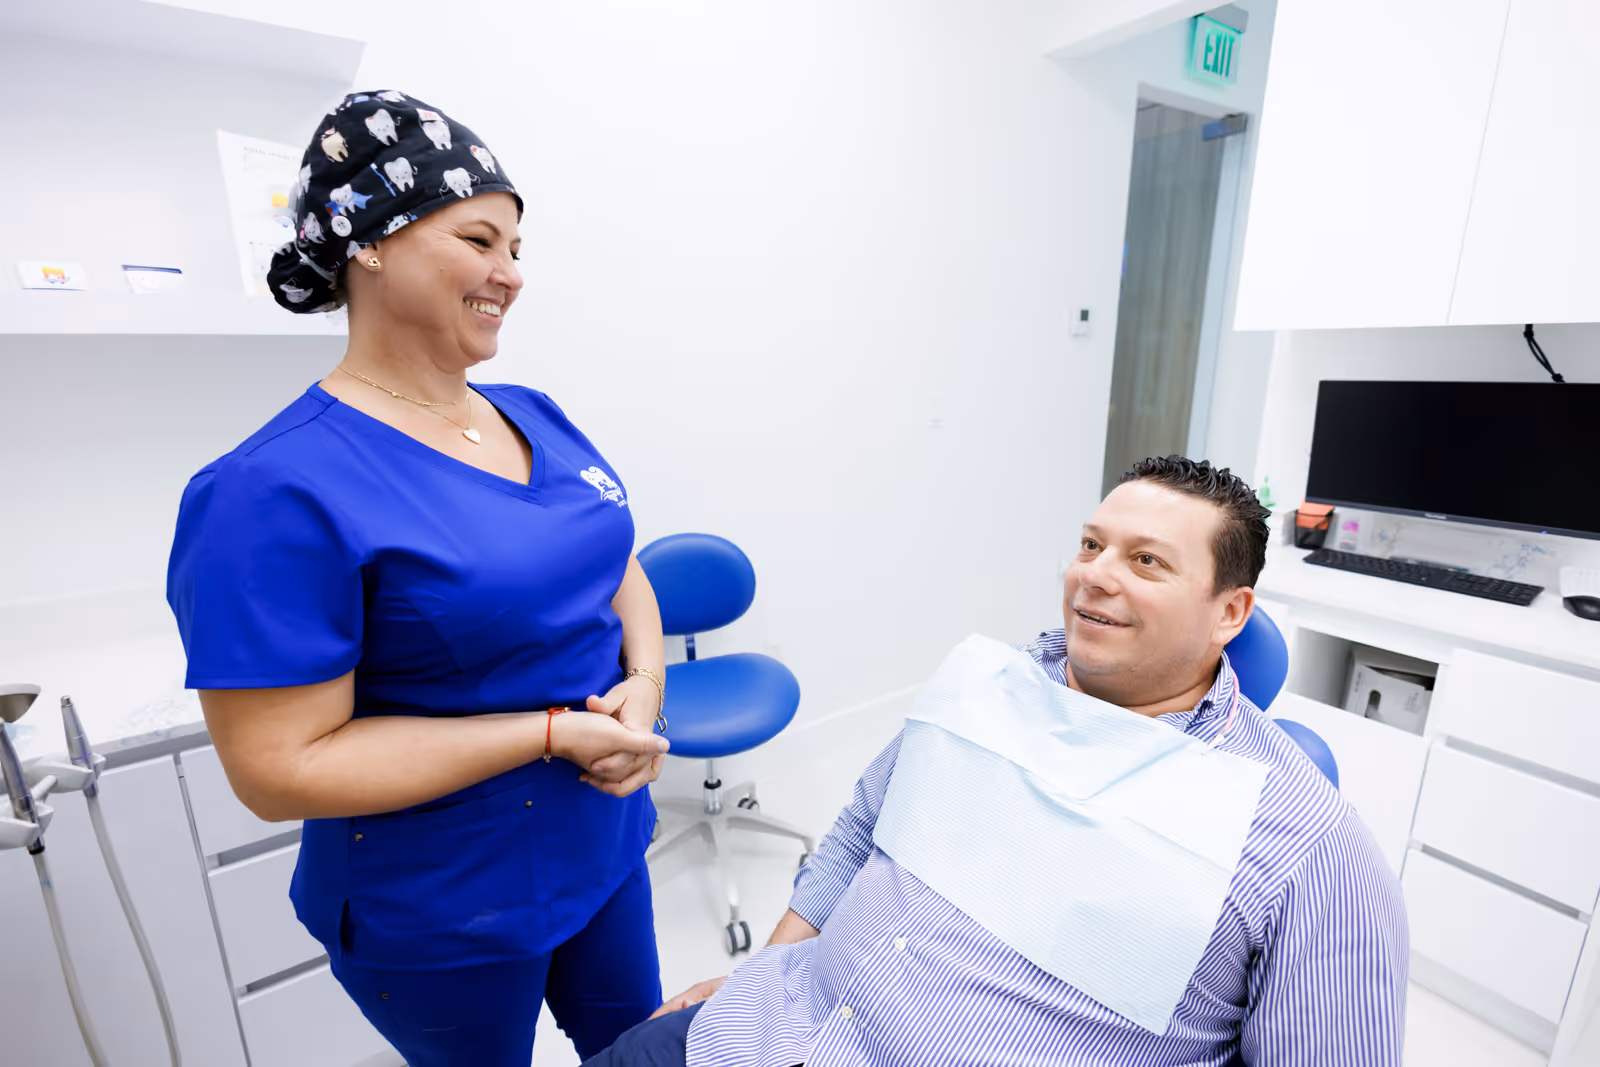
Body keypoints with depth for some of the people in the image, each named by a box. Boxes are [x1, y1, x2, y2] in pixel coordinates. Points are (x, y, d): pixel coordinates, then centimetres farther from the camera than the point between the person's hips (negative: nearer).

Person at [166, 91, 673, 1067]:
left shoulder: (538, 417, -2)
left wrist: (645, 682, -14)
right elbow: (279, 769, -22)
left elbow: (619, 568, 6)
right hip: (443, 920, -5)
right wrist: (555, 732, -26)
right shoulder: (278, 490, -23)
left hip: (606, 847, 6)